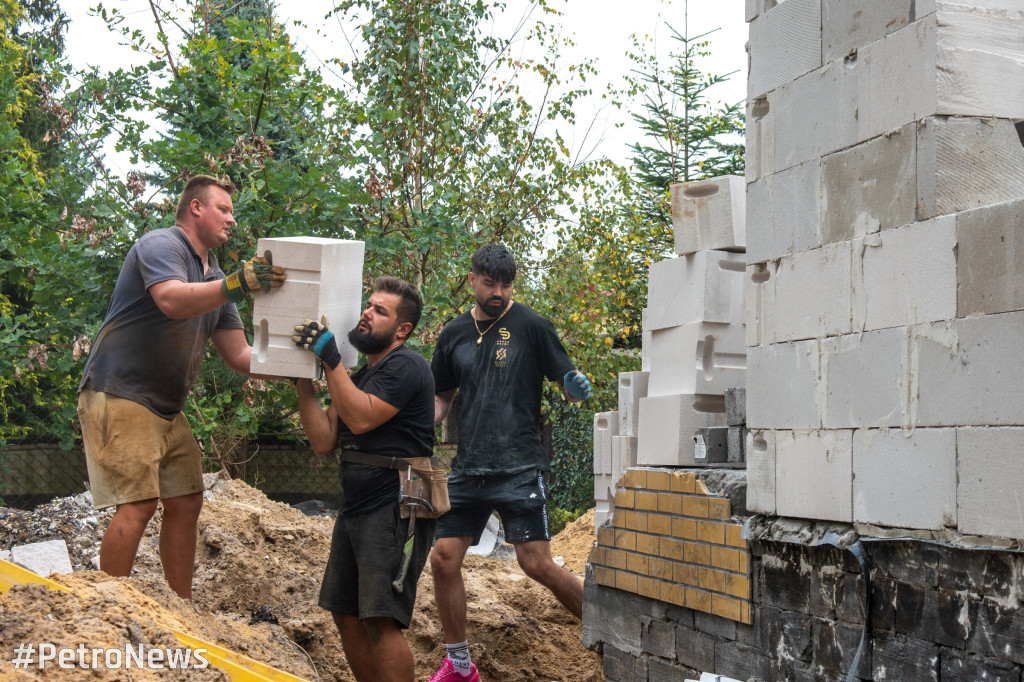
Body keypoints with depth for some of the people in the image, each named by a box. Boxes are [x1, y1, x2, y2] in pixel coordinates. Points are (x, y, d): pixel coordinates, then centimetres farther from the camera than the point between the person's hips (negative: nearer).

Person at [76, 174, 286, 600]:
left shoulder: (213, 276, 19)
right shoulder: (160, 246, -8)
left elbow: (239, 355, 14)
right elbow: (172, 301, -30)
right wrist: (236, 285, -43)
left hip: (167, 408, 9)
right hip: (120, 395, -9)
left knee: (185, 504, 6)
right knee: (138, 505, -14)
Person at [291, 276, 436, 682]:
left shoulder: (406, 366, -7)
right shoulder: (360, 376, 20)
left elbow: (361, 419, -20)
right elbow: (323, 440, 10)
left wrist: (330, 358, -19)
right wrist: (302, 378, 5)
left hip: (395, 511, -9)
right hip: (354, 511, 9)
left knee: (380, 620, -14)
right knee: (346, 615, 9)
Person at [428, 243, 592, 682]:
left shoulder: (531, 326, -2)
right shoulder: (454, 334, 10)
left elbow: (567, 382, 0)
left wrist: (576, 387, -23)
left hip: (519, 468, -5)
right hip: (468, 471, 5)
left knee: (537, 563, -11)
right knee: (443, 560, 1)